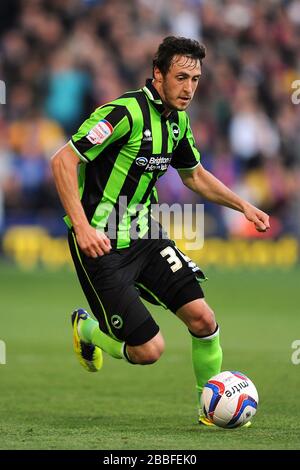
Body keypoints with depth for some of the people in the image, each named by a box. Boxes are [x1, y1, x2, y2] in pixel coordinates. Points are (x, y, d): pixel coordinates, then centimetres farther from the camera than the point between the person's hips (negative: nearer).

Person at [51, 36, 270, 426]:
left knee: (202, 319, -6)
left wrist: (243, 206, 16)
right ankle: (87, 329, 23)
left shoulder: (177, 119, 6)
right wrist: (81, 226, -30)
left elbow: (194, 175, 25)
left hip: (145, 236, 7)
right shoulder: (126, 112, -21)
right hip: (101, 244, -7)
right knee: (149, 349, -8)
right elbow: (63, 161, -22)